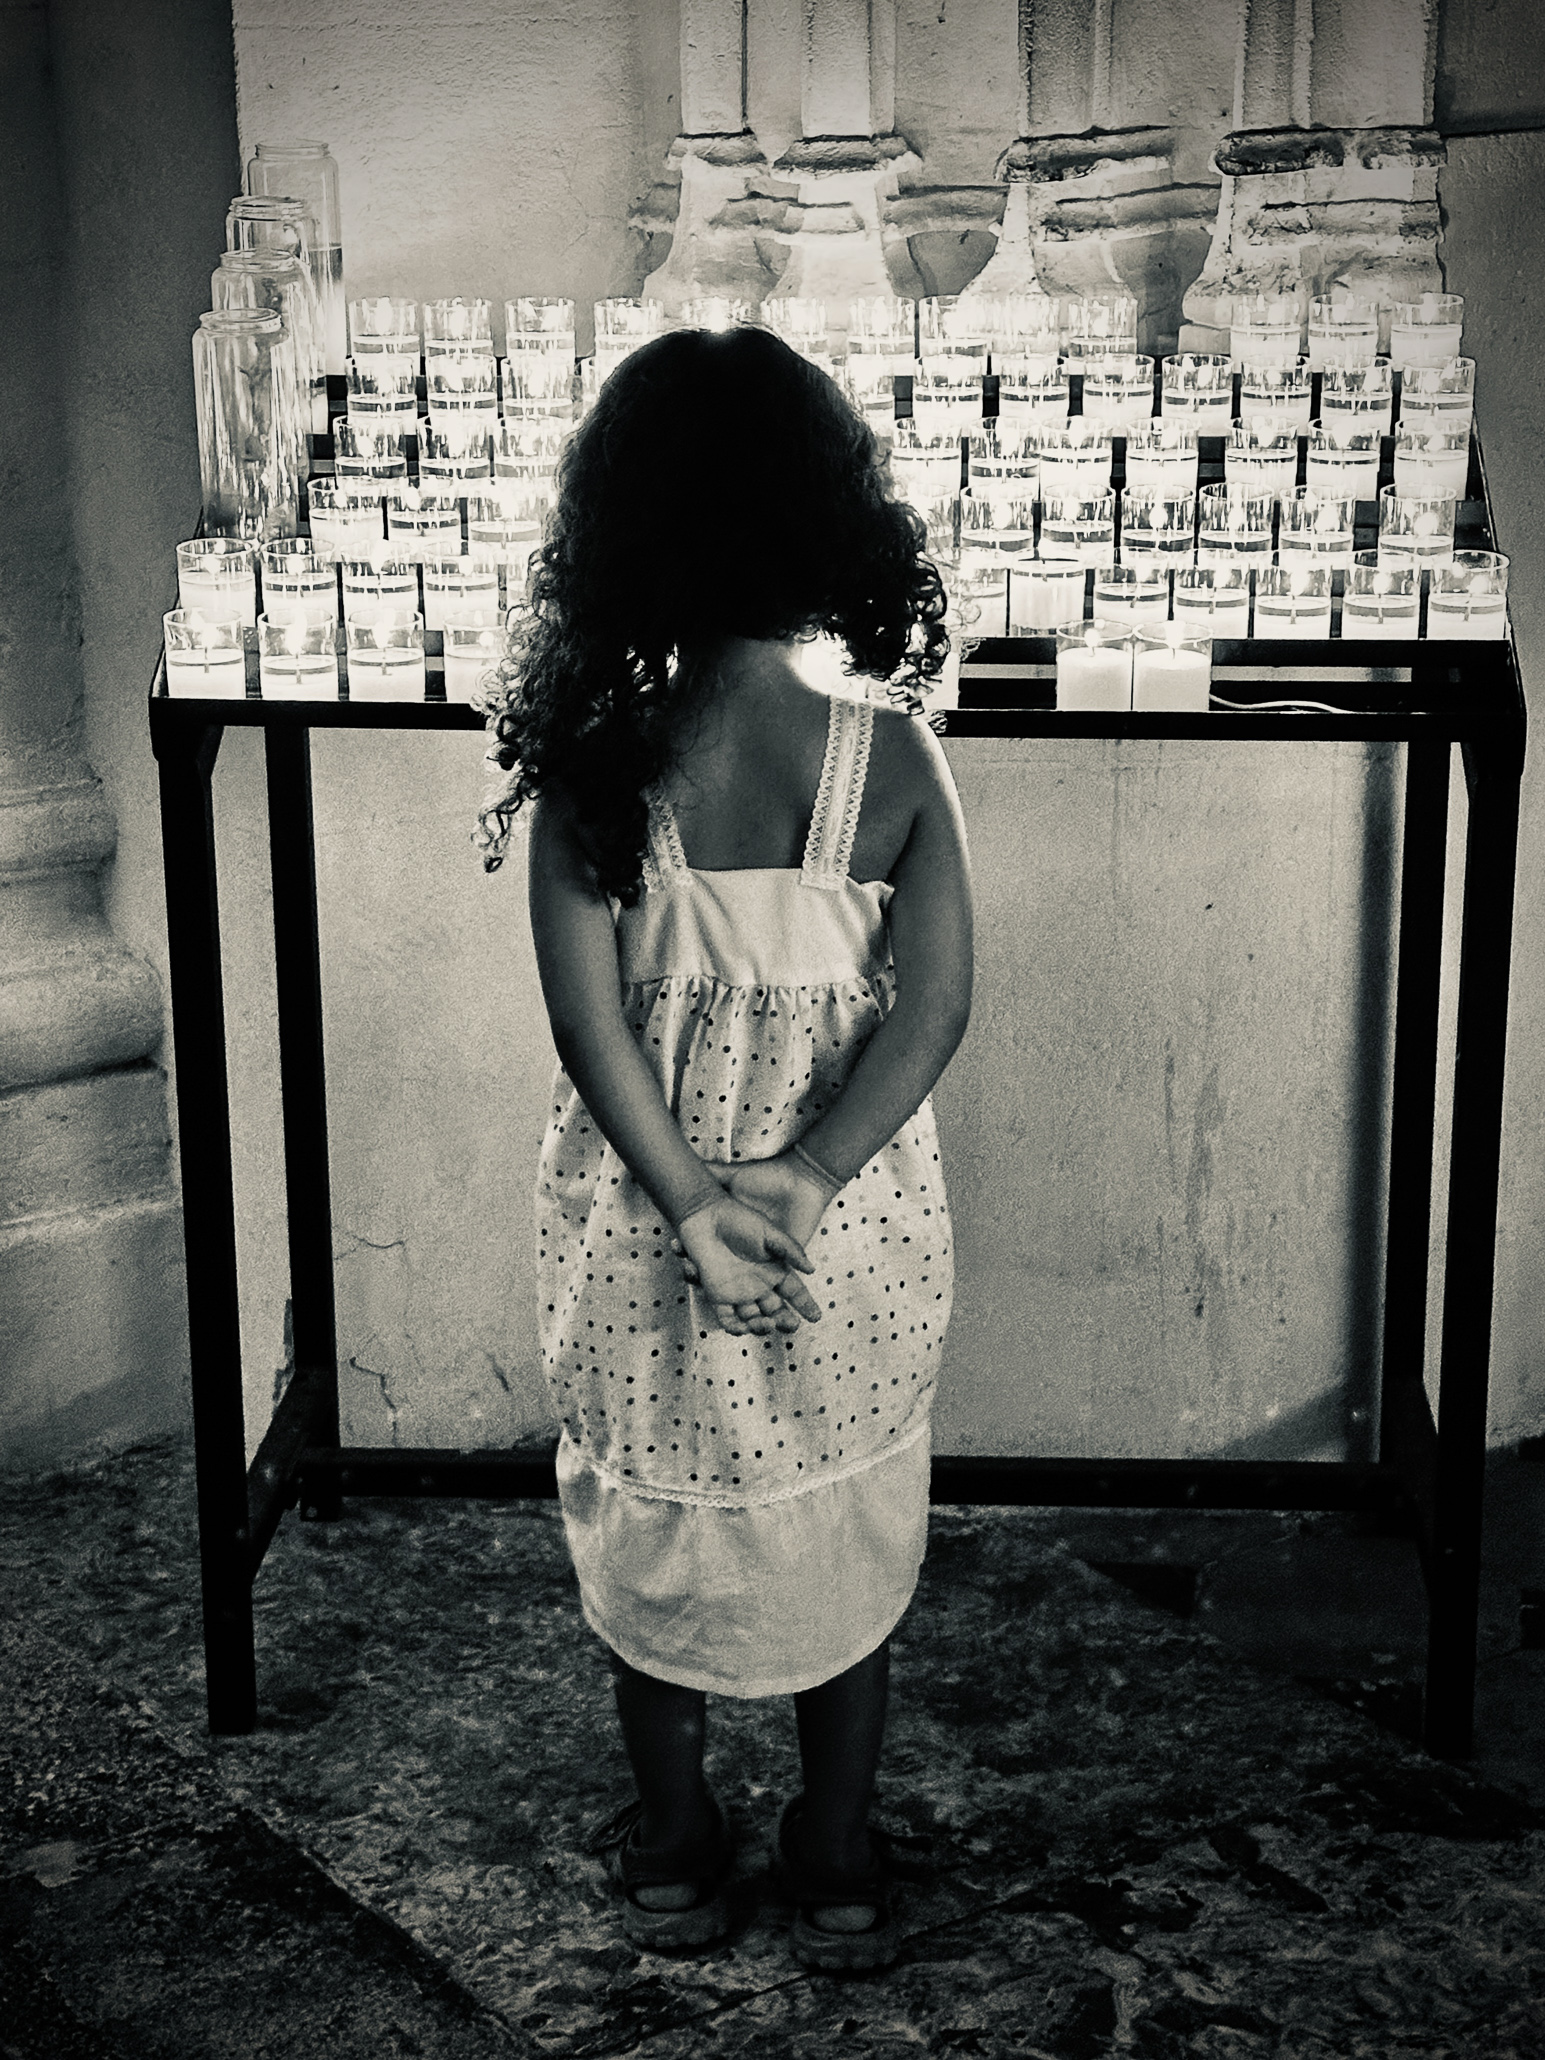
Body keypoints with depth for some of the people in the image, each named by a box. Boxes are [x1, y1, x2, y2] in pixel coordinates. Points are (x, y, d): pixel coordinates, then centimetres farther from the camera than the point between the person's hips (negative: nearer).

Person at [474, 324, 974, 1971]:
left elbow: (588, 1017, -18)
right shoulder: (890, 756, -13)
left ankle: (674, 1857, 36)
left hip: (639, 1218, 0)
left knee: (650, 1520, 21)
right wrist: (805, 1180, -18)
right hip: (856, 1227, 1)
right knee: (842, 1528, 20)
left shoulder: (593, 769, -15)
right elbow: (933, 1002, -16)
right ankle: (839, 1868, 33)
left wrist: (690, 1203, -15)